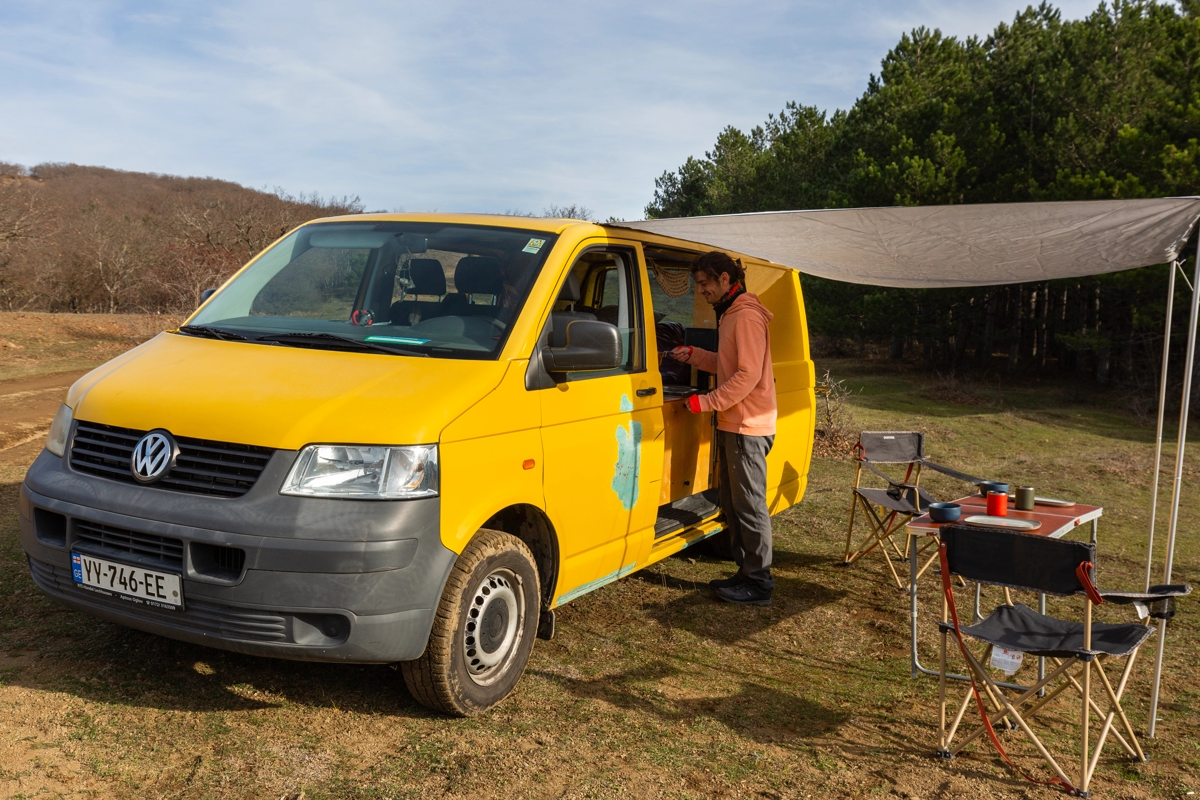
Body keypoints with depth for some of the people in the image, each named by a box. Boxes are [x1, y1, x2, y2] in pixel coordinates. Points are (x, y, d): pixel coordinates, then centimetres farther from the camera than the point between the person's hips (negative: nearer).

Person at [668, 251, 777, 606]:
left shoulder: (748, 317, -16)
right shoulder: (729, 315, 17)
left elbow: (748, 375, -22)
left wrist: (707, 402, -19)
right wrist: (695, 356, 9)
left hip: (748, 427, -11)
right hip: (732, 425, 11)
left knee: (750, 506, -5)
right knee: (732, 504, 15)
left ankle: (759, 584, 3)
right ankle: (745, 573, 25)